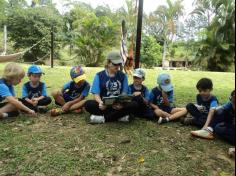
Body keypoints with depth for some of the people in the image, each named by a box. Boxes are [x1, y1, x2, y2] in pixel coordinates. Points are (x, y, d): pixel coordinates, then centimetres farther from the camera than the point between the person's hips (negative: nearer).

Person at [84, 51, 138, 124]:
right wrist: (100, 102, -30)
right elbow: (96, 94, -5)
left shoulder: (123, 76, 5)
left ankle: (103, 118, -22)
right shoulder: (99, 75, 1)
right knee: (88, 104, -29)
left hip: (118, 105, 2)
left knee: (134, 105, -27)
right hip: (104, 105, -1)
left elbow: (124, 93, -1)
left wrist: (121, 103, -25)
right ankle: (120, 116, -23)